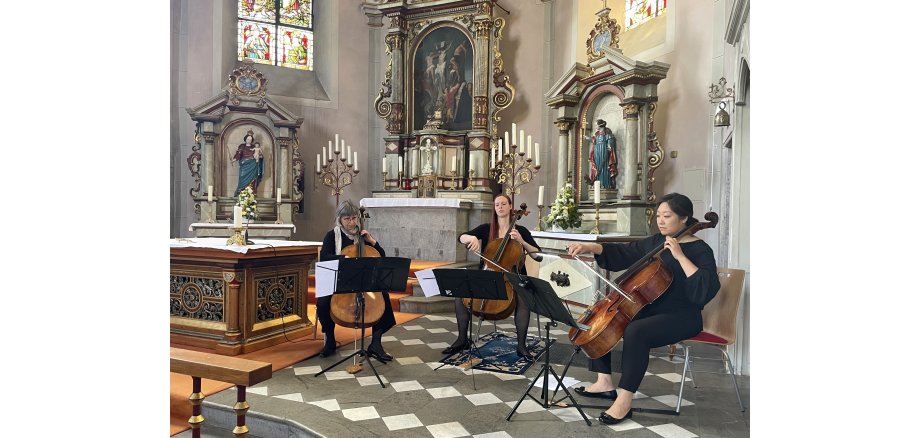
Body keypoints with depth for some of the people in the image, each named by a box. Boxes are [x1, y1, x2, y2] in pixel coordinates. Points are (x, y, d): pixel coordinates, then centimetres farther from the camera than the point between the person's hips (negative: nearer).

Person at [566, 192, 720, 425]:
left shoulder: (700, 250, -10)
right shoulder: (656, 242, 10)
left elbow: (707, 289, -24)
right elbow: (622, 253, 12)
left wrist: (680, 256, -26)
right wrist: (589, 247, -1)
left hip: (680, 317, -8)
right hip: (649, 309, 8)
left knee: (636, 332, -35)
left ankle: (624, 401, -24)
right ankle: (605, 383, 5)